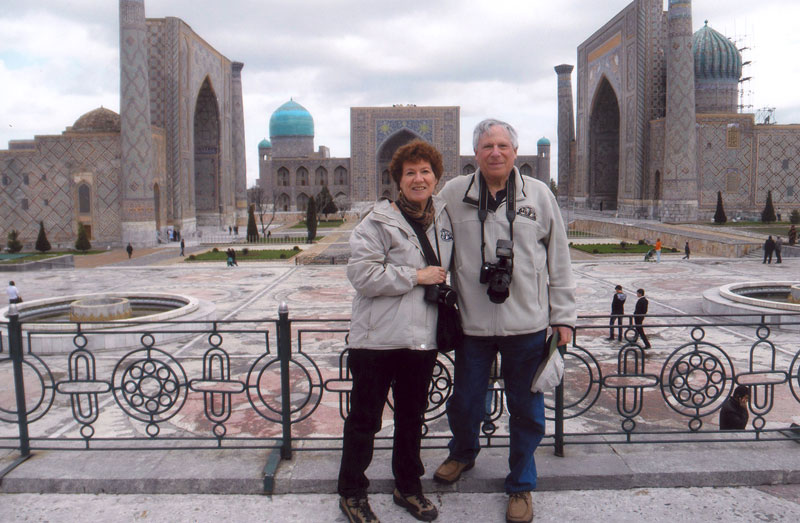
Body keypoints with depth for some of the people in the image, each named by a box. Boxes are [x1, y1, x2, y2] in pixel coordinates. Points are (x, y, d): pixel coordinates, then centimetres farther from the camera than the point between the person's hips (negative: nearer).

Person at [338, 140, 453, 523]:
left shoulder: (444, 219, 10)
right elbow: (362, 274, -18)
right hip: (378, 337, -5)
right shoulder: (377, 222, -8)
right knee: (364, 419, 7)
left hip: (423, 337, 5)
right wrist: (417, 276, -16)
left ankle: (408, 487, 37)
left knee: (412, 416, 18)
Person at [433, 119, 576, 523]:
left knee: (526, 409, 11)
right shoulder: (453, 194, 0)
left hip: (527, 324, 0)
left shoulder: (539, 195, 3)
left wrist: (563, 316, 6)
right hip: (472, 323, 0)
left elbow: (558, 260, 7)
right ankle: (463, 452, 48)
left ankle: (521, 485, 34)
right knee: (464, 403, 15)